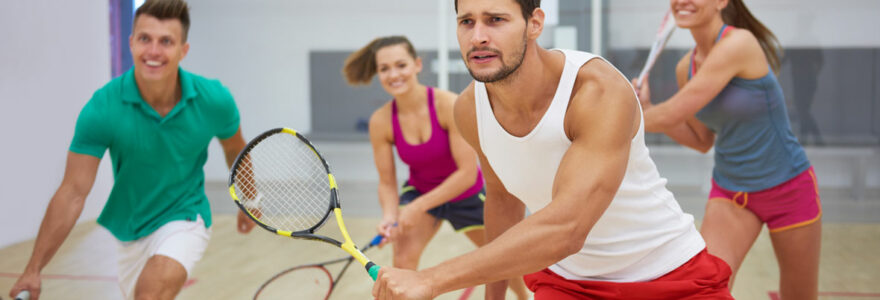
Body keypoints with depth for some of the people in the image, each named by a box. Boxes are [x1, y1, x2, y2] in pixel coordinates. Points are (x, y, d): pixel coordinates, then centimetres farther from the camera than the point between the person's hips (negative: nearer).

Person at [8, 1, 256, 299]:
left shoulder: (214, 100, -17)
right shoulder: (102, 109, -20)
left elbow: (235, 150, 6)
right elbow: (72, 194, -18)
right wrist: (32, 270, -21)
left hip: (184, 220, -2)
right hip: (130, 232, 2)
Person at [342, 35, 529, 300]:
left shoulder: (449, 105, -30)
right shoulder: (380, 122, -20)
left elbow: (468, 173, -30)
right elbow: (387, 183, -10)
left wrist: (418, 207, -32)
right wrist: (390, 217, -30)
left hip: (466, 195, -1)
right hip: (419, 189, 2)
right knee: (403, 261, -22)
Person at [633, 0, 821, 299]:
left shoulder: (739, 44, -24)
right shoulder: (686, 67, -2)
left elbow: (670, 115, -25)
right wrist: (646, 107, -2)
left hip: (788, 188, -5)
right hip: (729, 194, 5)